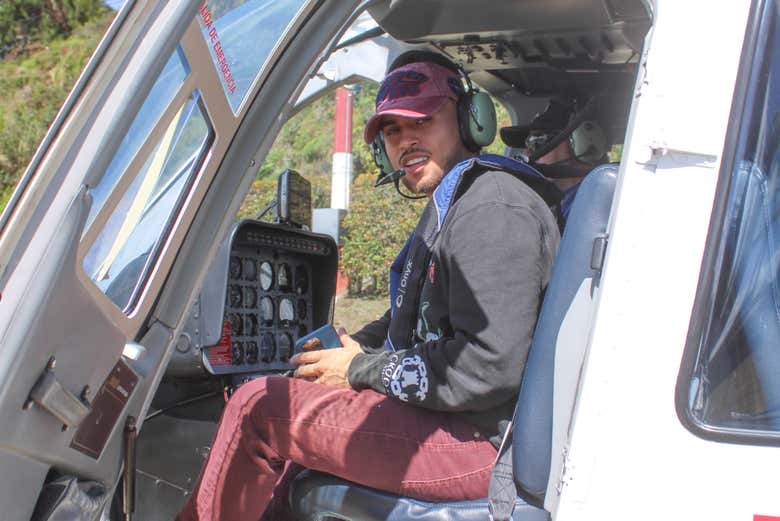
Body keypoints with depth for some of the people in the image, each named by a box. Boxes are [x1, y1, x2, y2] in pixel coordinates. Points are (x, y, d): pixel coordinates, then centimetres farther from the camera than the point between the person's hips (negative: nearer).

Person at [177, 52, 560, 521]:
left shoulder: (494, 209, -18)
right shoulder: (450, 206, 17)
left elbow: (488, 368, -25)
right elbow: (415, 318, 26)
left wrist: (363, 371, -14)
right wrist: (359, 346, 8)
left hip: (481, 441, -11)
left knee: (260, 407, -10)